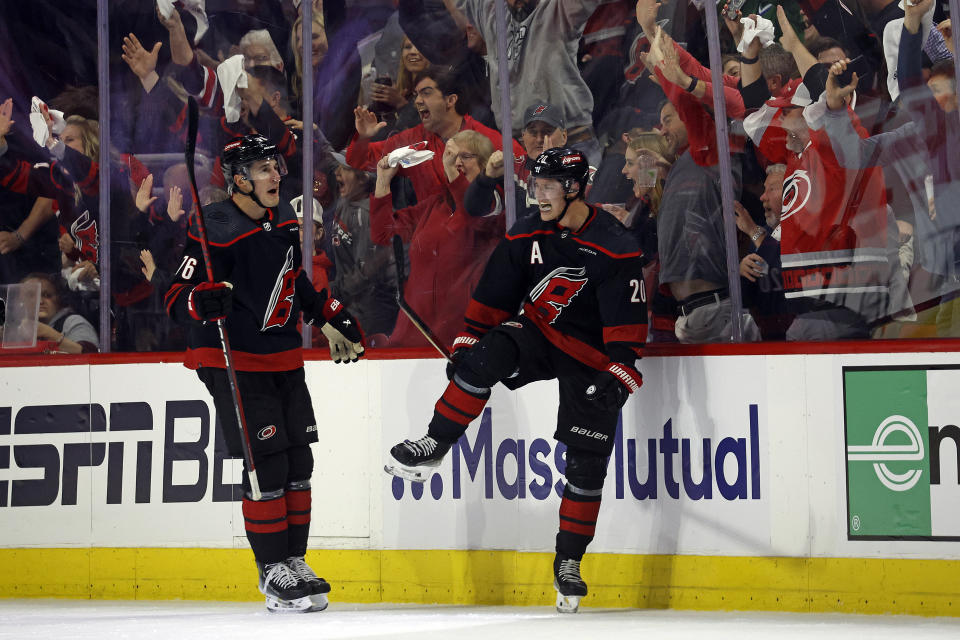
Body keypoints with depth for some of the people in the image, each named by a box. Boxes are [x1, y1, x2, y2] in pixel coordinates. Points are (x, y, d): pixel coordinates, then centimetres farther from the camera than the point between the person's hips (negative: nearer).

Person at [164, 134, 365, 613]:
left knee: (298, 462, 7)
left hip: (283, 357, 8)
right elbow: (176, 299, -19)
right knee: (267, 465, -11)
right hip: (233, 361, -8)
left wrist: (330, 318, 23)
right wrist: (202, 301, -40)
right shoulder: (218, 230, -18)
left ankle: (294, 562, 18)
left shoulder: (284, 219, 7)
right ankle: (274, 573, -2)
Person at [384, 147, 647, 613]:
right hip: (536, 332, 3)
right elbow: (492, 298, 4)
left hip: (590, 358, -3)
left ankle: (569, 562, 7)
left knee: (588, 461, -4)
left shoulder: (614, 248, -19)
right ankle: (434, 447, -18)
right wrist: (466, 345, 3)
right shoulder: (526, 237, -5)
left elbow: (628, 325, -19)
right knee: (484, 358, -29)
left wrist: (618, 377, -25)